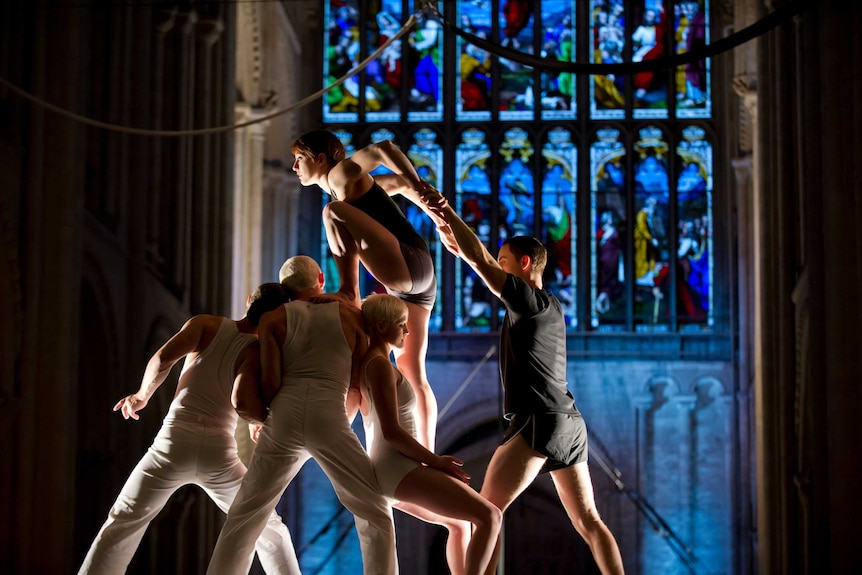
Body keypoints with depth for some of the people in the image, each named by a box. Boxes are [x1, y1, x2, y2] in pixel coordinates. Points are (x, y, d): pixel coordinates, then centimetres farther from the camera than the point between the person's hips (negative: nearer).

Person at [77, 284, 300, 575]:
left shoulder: (206, 324, 3)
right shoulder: (256, 352, -1)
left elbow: (163, 358, -11)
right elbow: (241, 402, -19)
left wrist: (142, 394, 6)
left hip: (175, 443, 0)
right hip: (218, 452, 0)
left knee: (123, 521, 16)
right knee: (269, 529, 16)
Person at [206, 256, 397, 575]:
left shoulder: (273, 318, 12)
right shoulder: (351, 315, 14)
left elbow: (269, 383, 3)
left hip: (284, 420, 1)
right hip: (330, 420, -1)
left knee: (243, 517, 14)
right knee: (376, 515, 12)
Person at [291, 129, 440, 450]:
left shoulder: (341, 173, 2)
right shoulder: (354, 185, 27)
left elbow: (384, 149, -13)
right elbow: (401, 182, 27)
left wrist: (425, 191, -17)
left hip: (408, 266, -10)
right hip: (406, 284, 10)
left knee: (334, 211, -16)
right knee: (412, 371, 9)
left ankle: (349, 293, -19)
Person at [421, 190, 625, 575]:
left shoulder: (529, 300, -6)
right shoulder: (549, 306, 18)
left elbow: (480, 260, -12)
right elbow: (485, 262, 23)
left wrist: (446, 211, -5)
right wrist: (452, 236, 18)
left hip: (540, 421, -9)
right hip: (569, 423, 9)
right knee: (587, 520, 10)